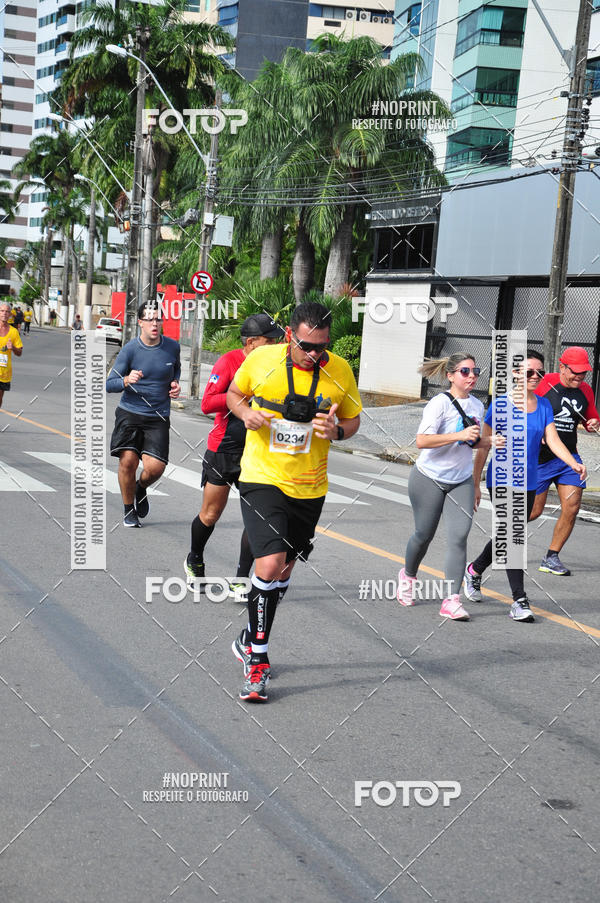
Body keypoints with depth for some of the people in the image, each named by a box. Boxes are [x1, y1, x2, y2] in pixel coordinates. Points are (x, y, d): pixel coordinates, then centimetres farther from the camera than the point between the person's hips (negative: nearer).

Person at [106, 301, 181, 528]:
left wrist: (175, 383, 6)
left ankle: (141, 489, 24)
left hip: (158, 417, 2)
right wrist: (127, 380, -26)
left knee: (155, 467, -14)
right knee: (128, 460, -15)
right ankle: (129, 511, 10)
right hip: (129, 413, -1)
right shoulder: (130, 349, -6)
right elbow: (109, 384, -5)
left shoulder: (172, 346, 3)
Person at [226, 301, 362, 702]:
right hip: (262, 478, -3)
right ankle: (257, 661, -2)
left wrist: (337, 430, -14)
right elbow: (234, 393, 11)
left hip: (309, 487, 3)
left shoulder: (340, 370, -4)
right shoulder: (261, 359, -8)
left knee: (284, 569, 15)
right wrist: (245, 412, -11)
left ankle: (250, 640, 39)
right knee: (269, 565, -18)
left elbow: (353, 419, 9)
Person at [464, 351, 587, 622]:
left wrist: (574, 464, -19)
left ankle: (474, 570, 40)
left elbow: (553, 440, -1)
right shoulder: (500, 405, -9)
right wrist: (475, 484, -5)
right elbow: (483, 447, -5)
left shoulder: (544, 405, 6)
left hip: (527, 482, 6)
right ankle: (519, 600, -6)